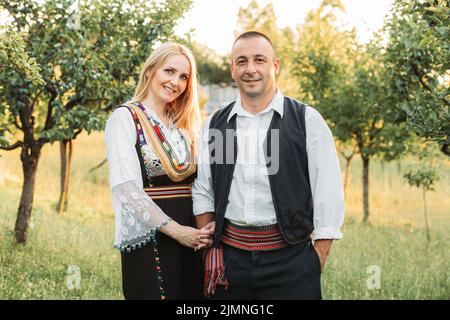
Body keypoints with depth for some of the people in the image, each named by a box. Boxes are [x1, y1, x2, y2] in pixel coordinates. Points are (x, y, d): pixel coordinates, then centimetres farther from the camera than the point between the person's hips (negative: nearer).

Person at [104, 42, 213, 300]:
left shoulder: (183, 125, 15)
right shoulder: (125, 118, -5)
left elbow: (195, 183, 15)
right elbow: (127, 189, -14)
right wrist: (175, 230, -18)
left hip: (191, 237, 6)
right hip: (149, 240, -6)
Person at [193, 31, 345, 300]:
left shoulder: (307, 120, -1)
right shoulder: (214, 126, 8)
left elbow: (327, 194, -3)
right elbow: (202, 193, 12)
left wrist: (317, 261, -7)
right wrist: (211, 248, 4)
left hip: (290, 259, -2)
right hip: (230, 257, 3)